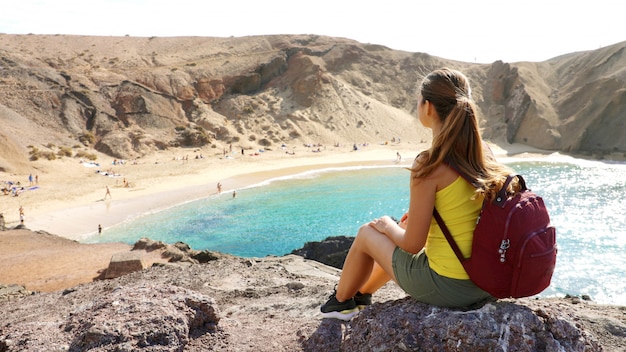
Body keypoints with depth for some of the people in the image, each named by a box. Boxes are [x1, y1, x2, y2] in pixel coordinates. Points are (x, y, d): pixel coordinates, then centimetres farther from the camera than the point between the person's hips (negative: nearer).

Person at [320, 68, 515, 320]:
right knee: (398, 235, 29)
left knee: (367, 233, 15)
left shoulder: (430, 164, -23)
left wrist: (388, 226, 2)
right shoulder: (484, 154, -1)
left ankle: (341, 301, 41)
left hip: (445, 286, -7)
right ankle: (361, 294, 52)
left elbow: (412, 244, -18)